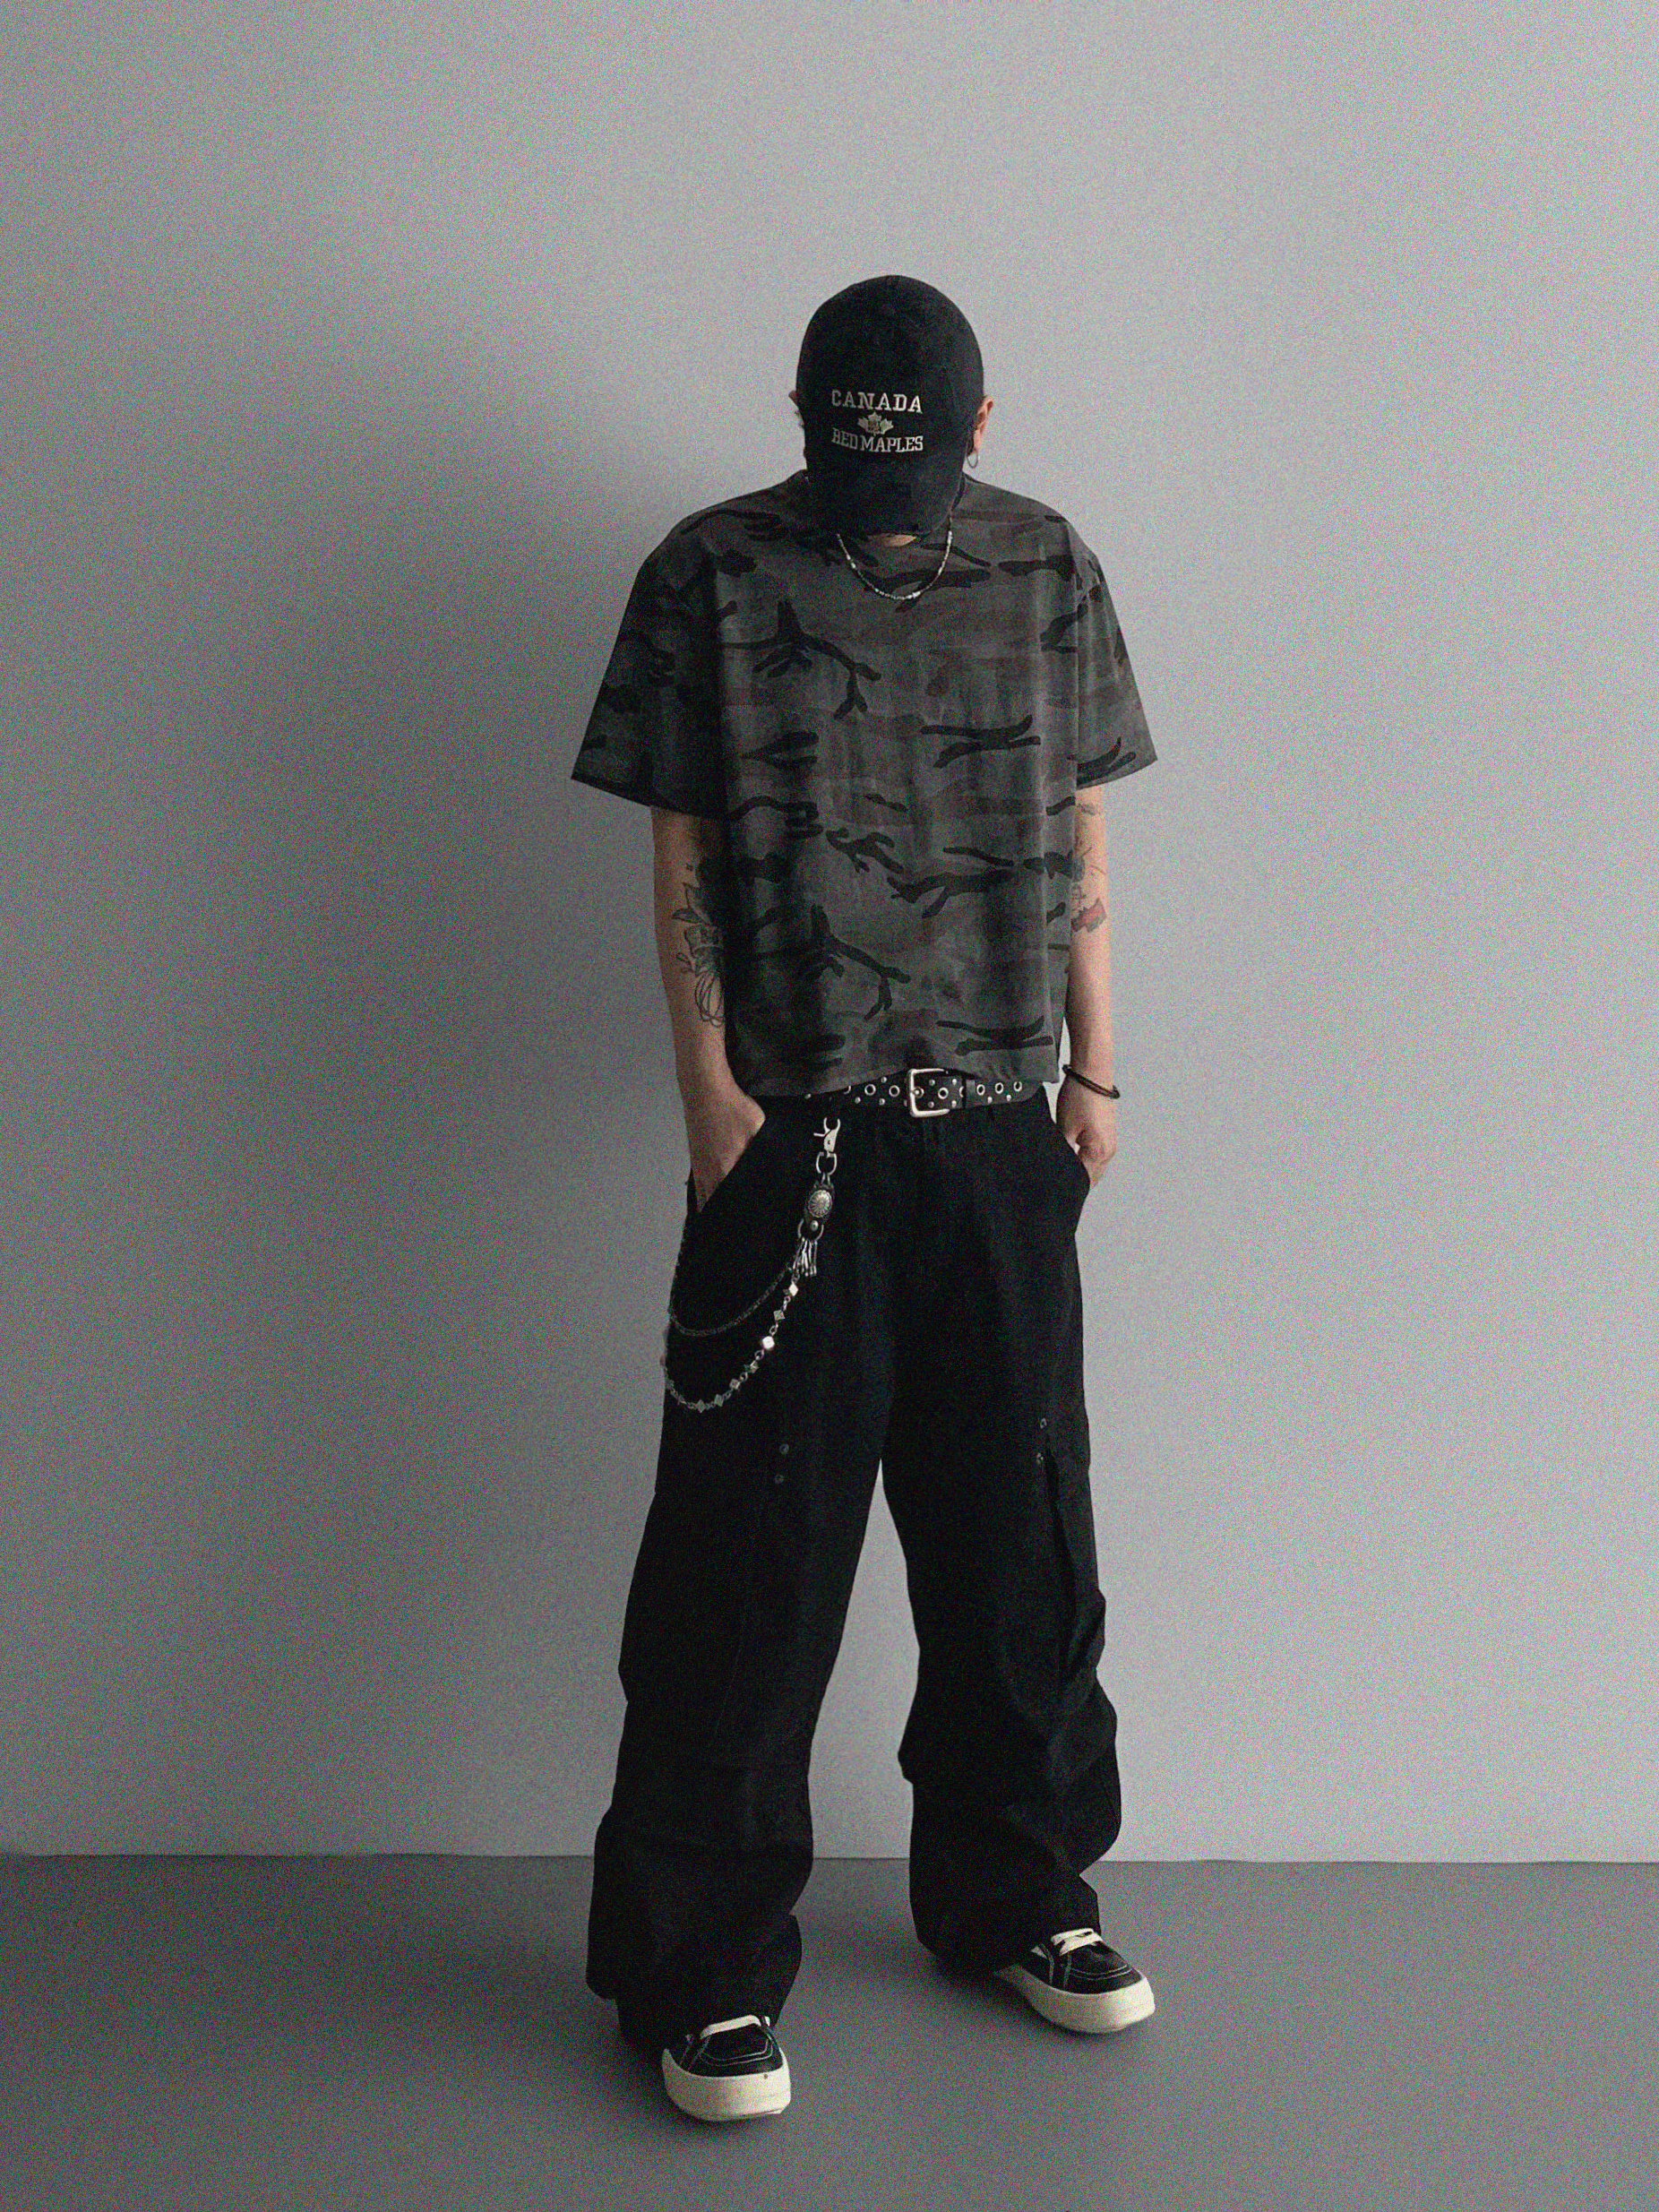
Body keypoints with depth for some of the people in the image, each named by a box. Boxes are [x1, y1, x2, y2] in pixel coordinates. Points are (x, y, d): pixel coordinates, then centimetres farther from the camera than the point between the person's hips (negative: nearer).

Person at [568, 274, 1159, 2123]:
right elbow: (682, 861, -1)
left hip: (1003, 1136, 4)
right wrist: (710, 1087, -8)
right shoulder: (713, 576, -1)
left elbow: (1080, 845, 11)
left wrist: (1095, 1072, 8)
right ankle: (702, 1959, 14)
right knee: (755, 1547, 0)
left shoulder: (1051, 572, 8)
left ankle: (1012, 1891, 31)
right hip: (795, 1138, -3)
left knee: (1014, 1524, 12)